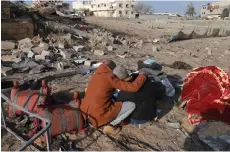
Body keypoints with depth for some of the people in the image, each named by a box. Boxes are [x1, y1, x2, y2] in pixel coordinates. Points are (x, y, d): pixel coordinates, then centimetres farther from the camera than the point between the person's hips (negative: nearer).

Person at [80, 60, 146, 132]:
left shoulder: (96, 74, 5)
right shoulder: (110, 78, -15)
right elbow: (133, 87, -17)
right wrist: (142, 76, -1)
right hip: (99, 115, -7)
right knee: (132, 105, 2)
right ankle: (111, 124, 0)